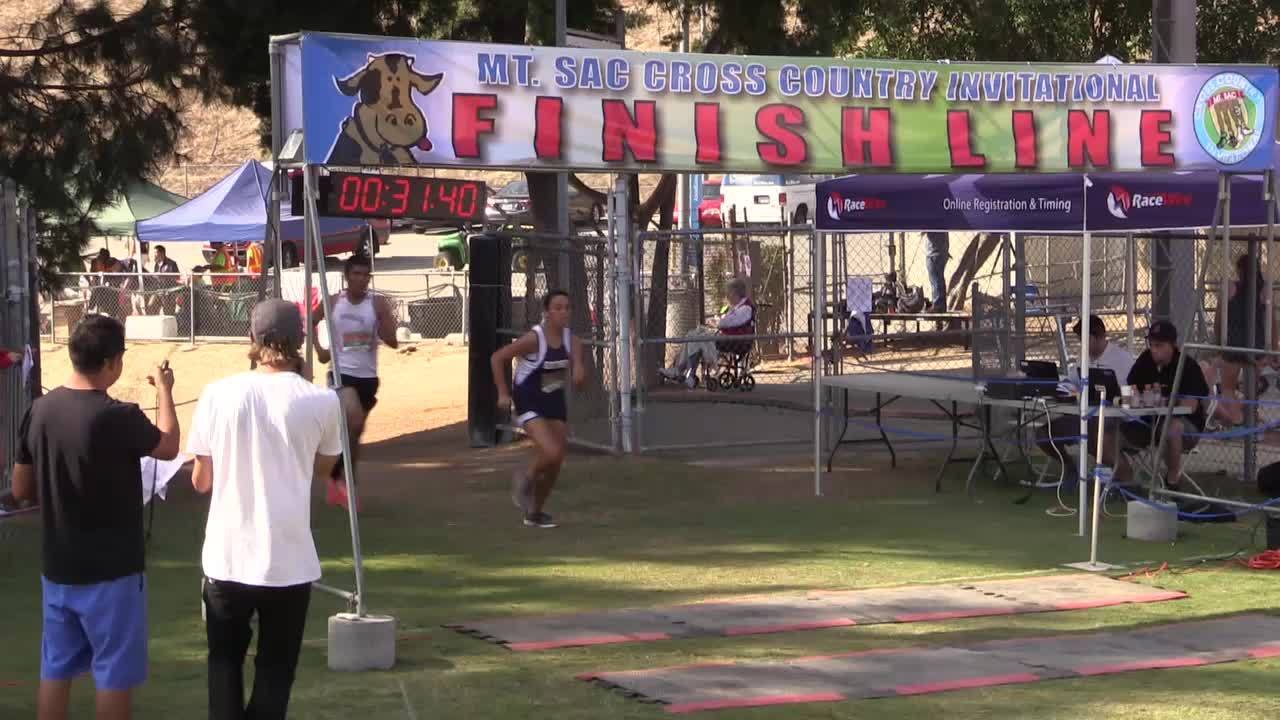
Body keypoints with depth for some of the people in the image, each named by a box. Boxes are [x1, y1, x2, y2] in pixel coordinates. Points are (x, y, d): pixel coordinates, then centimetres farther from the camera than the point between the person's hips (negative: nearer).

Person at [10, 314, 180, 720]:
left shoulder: (40, 410, -1)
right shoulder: (118, 417, -21)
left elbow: (21, 490, 7)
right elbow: (168, 447, -1)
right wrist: (164, 390, 12)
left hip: (58, 568, 6)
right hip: (110, 570, -6)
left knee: (56, 667, 14)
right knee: (115, 672, 4)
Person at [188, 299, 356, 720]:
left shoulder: (218, 395, -6)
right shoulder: (322, 402, -7)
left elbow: (201, 481, 3)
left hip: (227, 558, 1)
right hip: (289, 562, -1)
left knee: (225, 660, 19)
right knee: (275, 668, 13)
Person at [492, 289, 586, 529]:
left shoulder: (572, 341, -5)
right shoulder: (534, 339, -21)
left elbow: (579, 378, -3)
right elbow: (497, 358, -13)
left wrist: (579, 374, -27)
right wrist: (503, 393, -13)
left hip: (555, 402, 6)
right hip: (529, 404, -6)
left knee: (555, 464, 9)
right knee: (551, 453, -24)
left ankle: (535, 513, 29)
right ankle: (526, 478, 9)